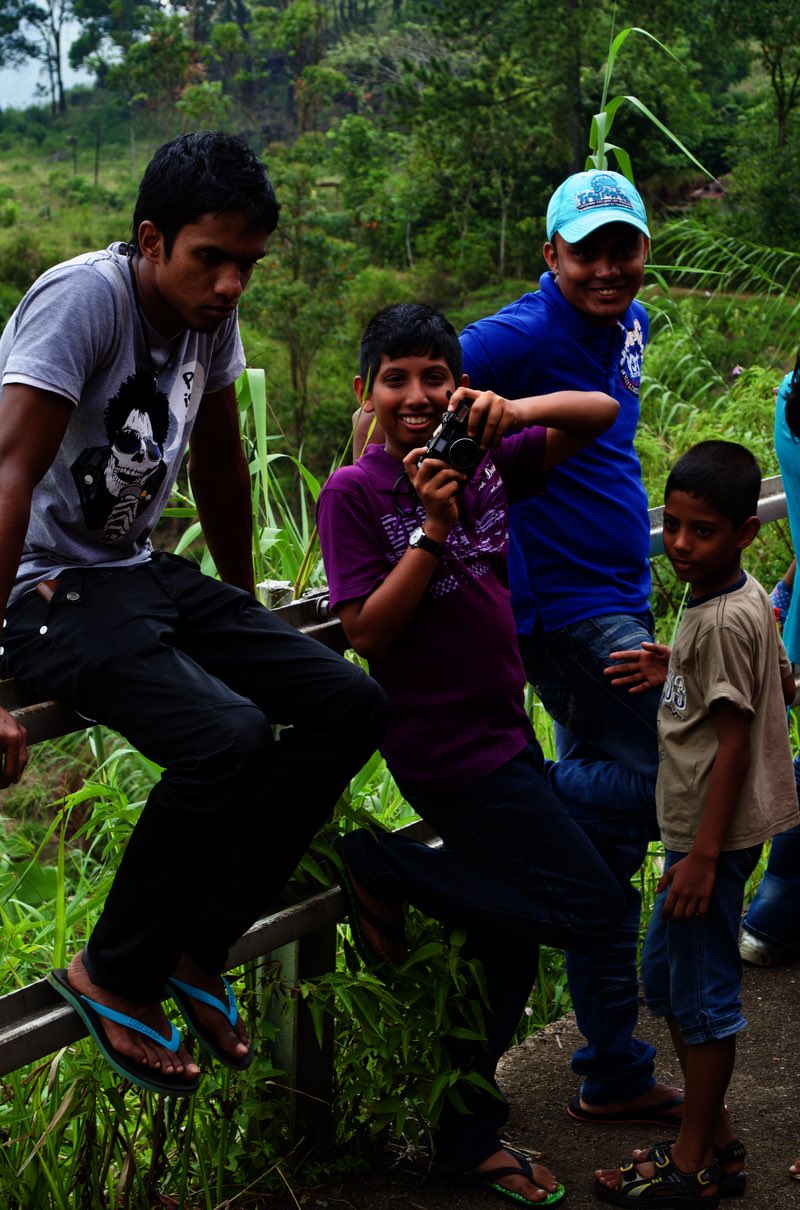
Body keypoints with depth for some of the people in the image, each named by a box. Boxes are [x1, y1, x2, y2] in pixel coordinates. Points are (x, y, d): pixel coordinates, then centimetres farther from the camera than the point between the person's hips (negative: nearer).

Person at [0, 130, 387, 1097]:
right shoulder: (84, 296, -21)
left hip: (146, 575, 8)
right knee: (229, 739, -30)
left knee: (350, 704, -4)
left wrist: (245, 613, 28)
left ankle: (199, 947, 3)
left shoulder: (209, 311, 3)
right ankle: (116, 974, -7)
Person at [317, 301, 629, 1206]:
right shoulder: (354, 492, -10)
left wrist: (513, 411, -12)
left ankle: (469, 1136, 28)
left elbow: (601, 411, 7)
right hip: (447, 750, -7)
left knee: (509, 941, 14)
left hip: (505, 733, 7)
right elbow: (368, 632, -17)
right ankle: (380, 869, 0)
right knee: (591, 907, -11)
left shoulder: (480, 457, 5)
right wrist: (433, 526, -23)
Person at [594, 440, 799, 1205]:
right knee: (665, 977, 18)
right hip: (698, 825, 10)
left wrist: (703, 856, -21)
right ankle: (715, 1139, 29)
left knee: (703, 993, 1)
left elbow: (733, 745, -22)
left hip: (714, 832, -10)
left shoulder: (722, 621, -21)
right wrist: (676, 673, 9)